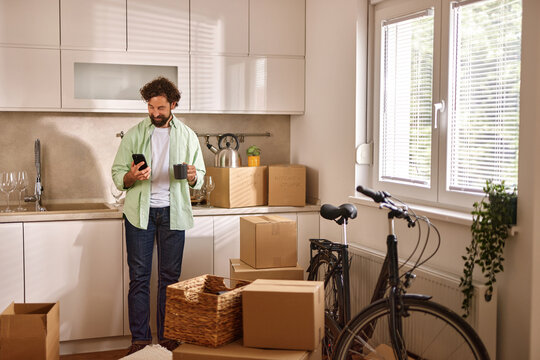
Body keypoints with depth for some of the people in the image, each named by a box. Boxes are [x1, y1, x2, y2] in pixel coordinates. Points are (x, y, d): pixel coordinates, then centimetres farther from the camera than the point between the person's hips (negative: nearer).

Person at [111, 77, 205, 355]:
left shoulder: (188, 136, 8)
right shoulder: (134, 135, 4)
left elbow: (200, 176, 11)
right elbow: (117, 174, 3)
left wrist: (193, 176, -13)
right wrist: (131, 177, -19)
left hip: (173, 212, 1)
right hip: (140, 211, -1)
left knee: (170, 277, 5)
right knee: (139, 277, 0)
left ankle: (168, 337, 14)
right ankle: (139, 339, 8)